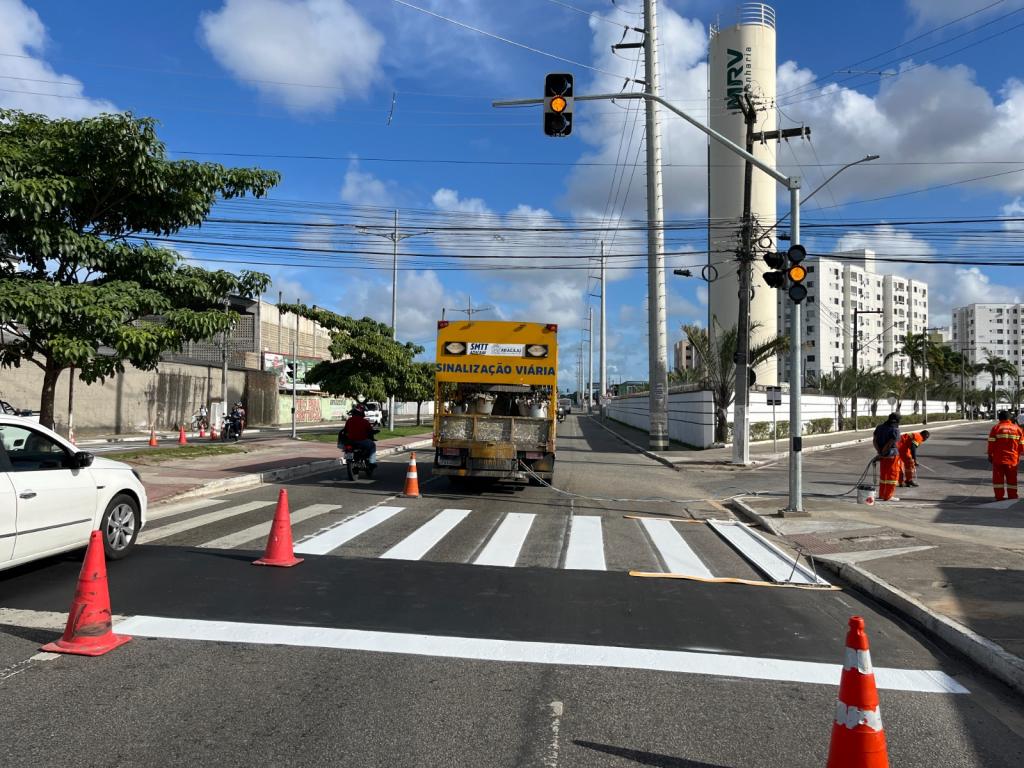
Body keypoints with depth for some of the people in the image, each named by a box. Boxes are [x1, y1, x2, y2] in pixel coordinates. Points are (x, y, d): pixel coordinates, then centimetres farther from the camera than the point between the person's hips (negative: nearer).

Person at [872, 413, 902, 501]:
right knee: (892, 475, 4)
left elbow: (875, 441, -3)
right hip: (891, 455, -6)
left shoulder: (879, 427, 5)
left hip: (882, 455, 7)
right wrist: (880, 455, -15)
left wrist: (879, 452, -9)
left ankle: (881, 495, 23)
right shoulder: (895, 430, -15)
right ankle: (888, 496, 5)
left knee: (883, 474, 17)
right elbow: (889, 444, -20)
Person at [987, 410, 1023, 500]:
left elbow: (991, 443, -7)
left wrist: (990, 455, 2)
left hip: (998, 459, -3)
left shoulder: (996, 428, -6)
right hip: (1013, 459, 3)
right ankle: (1013, 498, 16)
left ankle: (999, 497, 4)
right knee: (1012, 479, 12)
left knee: (998, 478, 4)